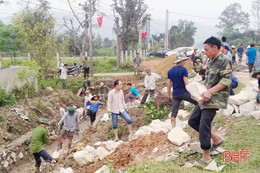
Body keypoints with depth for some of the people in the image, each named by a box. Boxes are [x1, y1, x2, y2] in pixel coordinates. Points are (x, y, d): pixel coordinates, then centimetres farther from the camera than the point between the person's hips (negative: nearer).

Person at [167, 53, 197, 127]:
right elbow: (186, 83, -16)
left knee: (174, 112, 4)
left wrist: (169, 95, 16)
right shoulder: (183, 70, -8)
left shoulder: (170, 71, 10)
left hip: (175, 94, 5)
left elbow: (169, 84, 11)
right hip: (184, 93, -5)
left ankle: (173, 127, 1)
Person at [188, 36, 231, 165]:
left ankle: (206, 157, 7)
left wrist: (210, 91, -24)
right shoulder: (212, 62, 15)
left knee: (204, 126, -9)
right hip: (206, 97, 10)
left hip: (215, 99, -10)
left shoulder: (224, 60, -12)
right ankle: (217, 138, 20)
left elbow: (226, 80, -19)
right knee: (193, 120, 10)